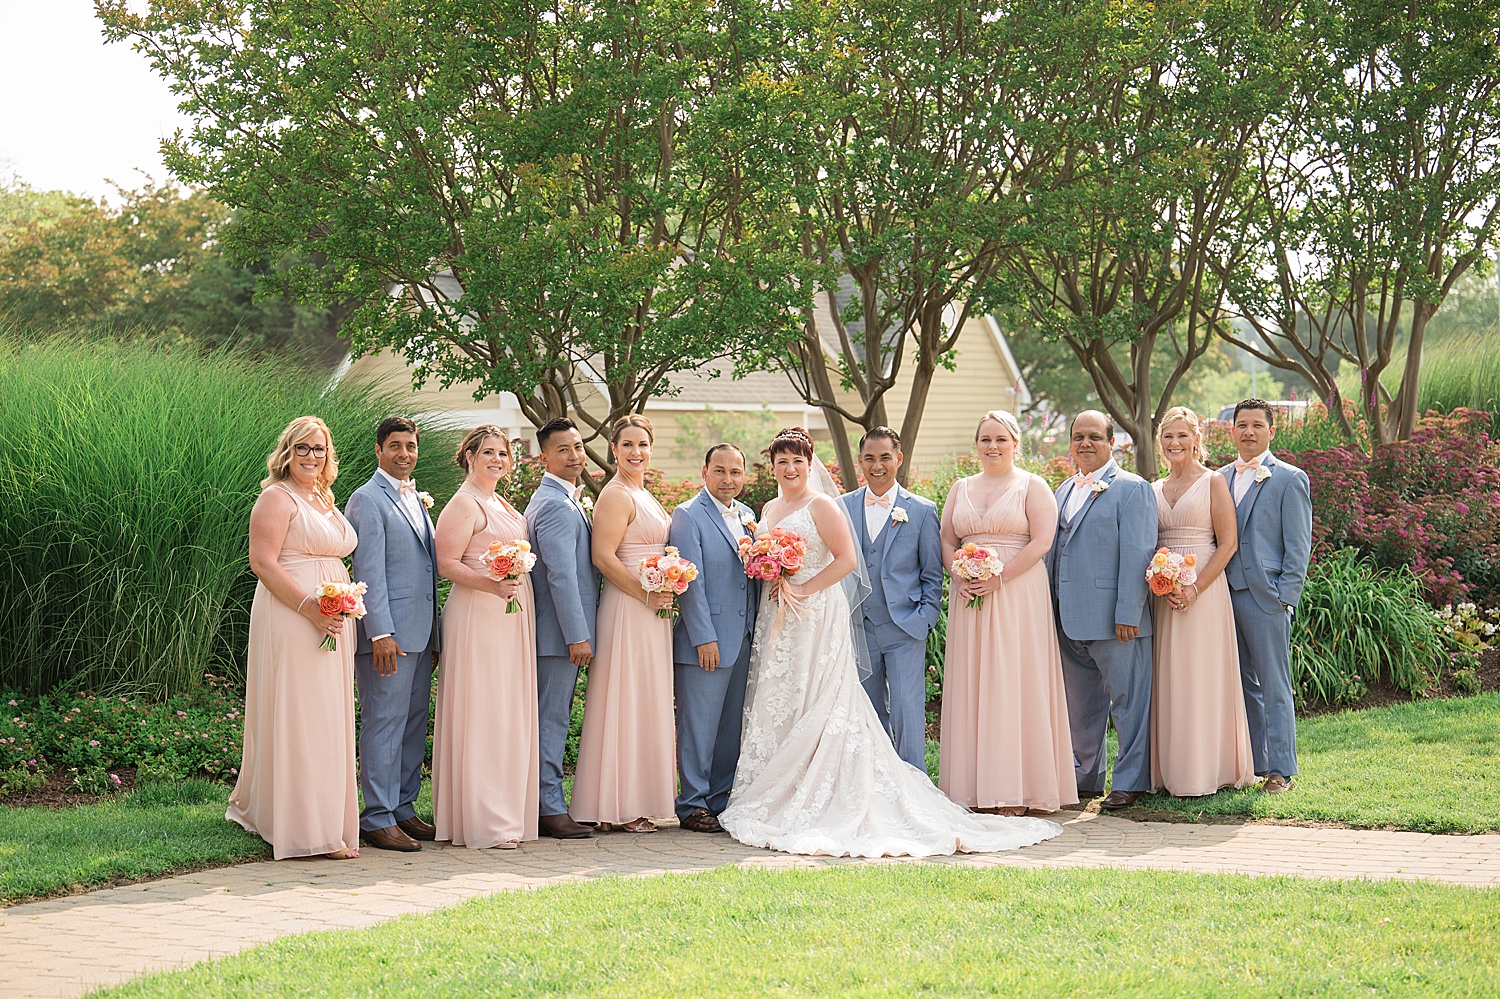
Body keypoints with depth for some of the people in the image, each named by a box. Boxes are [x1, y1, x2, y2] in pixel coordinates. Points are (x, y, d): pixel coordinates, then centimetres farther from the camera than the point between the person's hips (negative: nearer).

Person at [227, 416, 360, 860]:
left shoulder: (325, 500, 19)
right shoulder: (277, 498, -7)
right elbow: (263, 562, -15)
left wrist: (345, 608, 13)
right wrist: (309, 605, -23)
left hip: (331, 621, 9)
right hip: (291, 620, -9)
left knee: (328, 719, 10)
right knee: (299, 718, -7)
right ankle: (309, 829, -5)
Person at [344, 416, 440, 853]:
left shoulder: (418, 500, 18)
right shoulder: (367, 500, -7)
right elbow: (369, 571, -13)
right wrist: (381, 633, -19)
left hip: (421, 632, 8)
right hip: (389, 634, -8)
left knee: (414, 723, 11)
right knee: (383, 723, -5)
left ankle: (403, 808, 19)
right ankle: (378, 820, -2)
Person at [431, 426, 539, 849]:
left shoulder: (502, 505, 19)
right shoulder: (463, 504, -8)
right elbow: (446, 563, -15)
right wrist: (491, 585, -27)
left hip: (513, 619, 9)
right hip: (477, 617, -9)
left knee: (511, 716, 9)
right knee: (481, 716, -8)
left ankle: (507, 813, 15)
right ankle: (483, 824, -7)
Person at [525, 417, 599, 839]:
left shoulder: (564, 500, 17)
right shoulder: (557, 505, -17)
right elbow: (561, 575, -21)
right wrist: (578, 635, -21)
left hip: (561, 630, 11)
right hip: (560, 630, -11)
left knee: (552, 720, 13)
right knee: (552, 720, -5)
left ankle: (547, 805, 19)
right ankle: (551, 809, -1)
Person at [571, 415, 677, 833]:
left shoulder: (645, 496, 17)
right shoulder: (616, 496, -12)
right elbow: (603, 557, -19)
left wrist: (665, 594, 11)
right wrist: (647, 594, -20)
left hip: (652, 611, 10)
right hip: (628, 608, -10)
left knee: (646, 701, 11)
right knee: (626, 701, -6)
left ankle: (638, 799, 16)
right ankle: (621, 807, -1)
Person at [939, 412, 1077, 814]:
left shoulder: (1032, 486, 1)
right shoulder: (961, 489, 15)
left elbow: (1042, 541, -8)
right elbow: (947, 542, 13)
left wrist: (999, 578, -15)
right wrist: (962, 577, -6)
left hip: (1018, 596, -4)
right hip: (969, 597, 4)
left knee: (1015, 684, -5)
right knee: (970, 686, 2)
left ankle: (1015, 790, -2)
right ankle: (975, 788, 5)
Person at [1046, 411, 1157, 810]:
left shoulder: (1131, 489, -6)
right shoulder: (1064, 491, 17)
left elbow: (1137, 554, -13)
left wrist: (1127, 613, -19)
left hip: (1114, 619, -7)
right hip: (1070, 620, 8)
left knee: (1127, 701, 1)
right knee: (1079, 703, 15)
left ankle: (1131, 781, 9)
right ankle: (1084, 778, 25)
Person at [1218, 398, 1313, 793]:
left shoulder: (1289, 479, -2)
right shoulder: (1221, 478, 14)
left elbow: (1298, 545, -5)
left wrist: (1285, 598, -11)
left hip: (1266, 597, -6)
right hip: (1226, 595, 6)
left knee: (1274, 687, -2)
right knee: (1243, 685, 11)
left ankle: (1281, 770, 3)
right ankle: (1250, 763, 19)